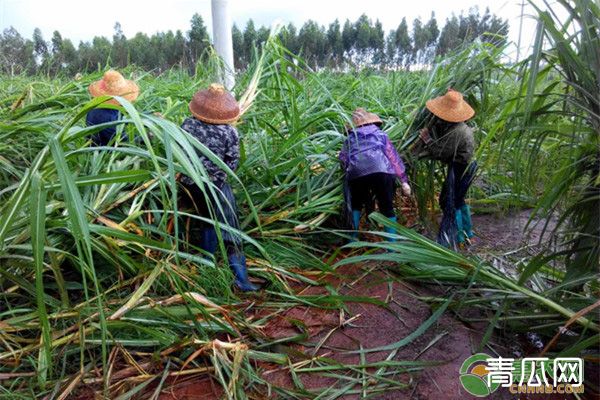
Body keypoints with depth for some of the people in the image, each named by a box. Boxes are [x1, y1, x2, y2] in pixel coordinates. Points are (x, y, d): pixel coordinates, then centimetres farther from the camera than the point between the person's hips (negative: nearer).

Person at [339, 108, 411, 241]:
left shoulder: (350, 138, 29)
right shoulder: (381, 134, 27)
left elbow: (343, 158, 17)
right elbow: (394, 157, 22)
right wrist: (404, 180, 20)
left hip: (356, 174, 1)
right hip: (381, 171, -1)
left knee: (356, 205, 25)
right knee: (387, 208, 8)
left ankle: (354, 238, 22)